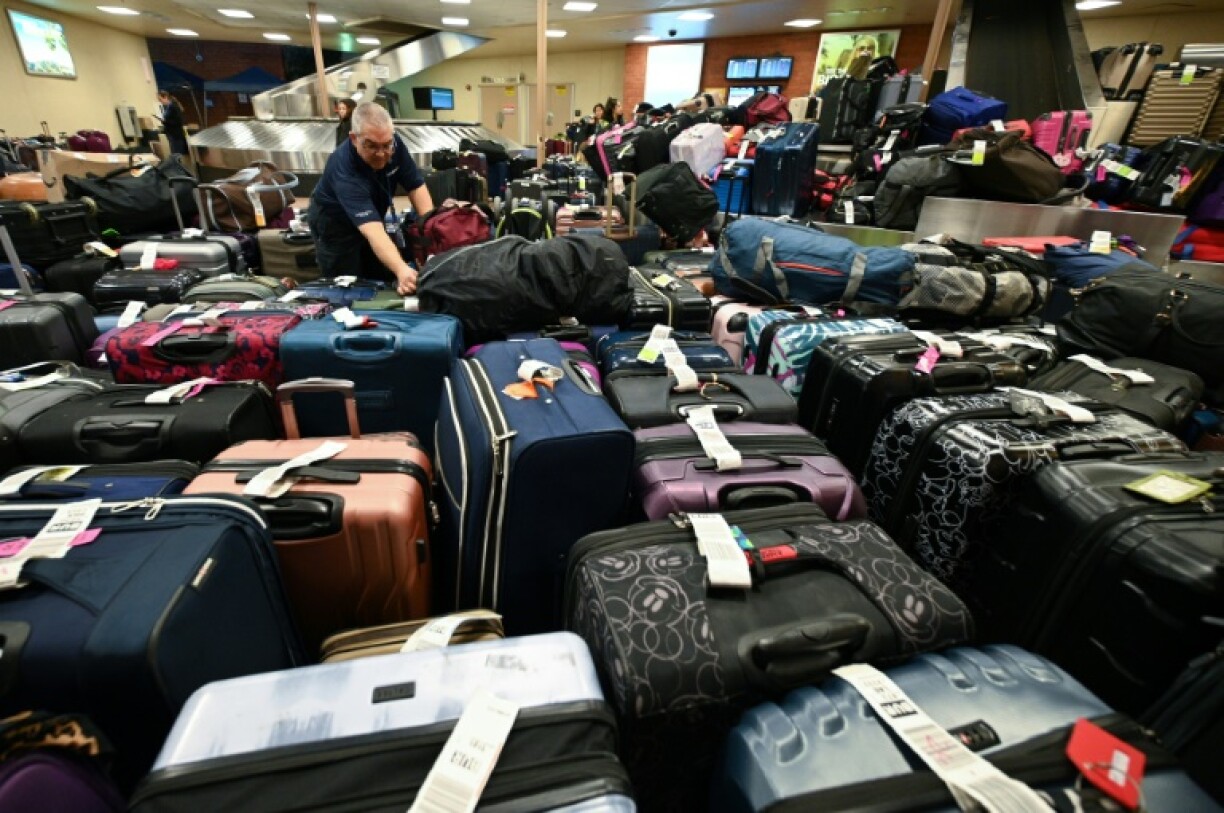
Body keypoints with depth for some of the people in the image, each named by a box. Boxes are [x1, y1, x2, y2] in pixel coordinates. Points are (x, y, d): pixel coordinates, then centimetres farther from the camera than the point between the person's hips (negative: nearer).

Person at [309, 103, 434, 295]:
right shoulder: (343, 170, -39)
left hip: (374, 216, 6)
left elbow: (416, 186, -18)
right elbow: (373, 231, -51)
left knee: (386, 281, 9)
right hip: (335, 224, -5)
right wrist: (401, 269, -67)